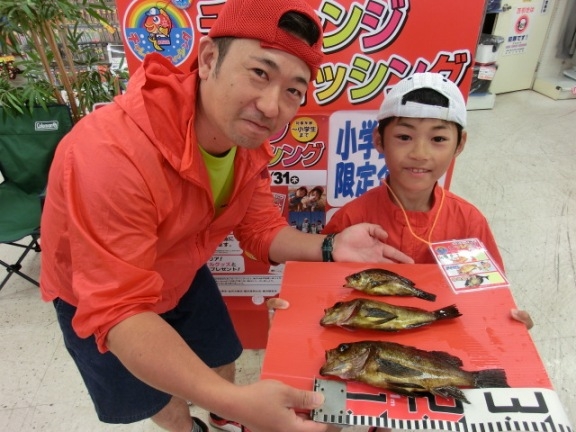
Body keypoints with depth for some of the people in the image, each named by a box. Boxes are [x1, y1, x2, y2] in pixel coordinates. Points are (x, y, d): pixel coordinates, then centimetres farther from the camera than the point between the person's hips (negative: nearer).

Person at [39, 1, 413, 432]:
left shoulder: (249, 140, -19)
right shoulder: (112, 155, -42)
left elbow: (261, 229, -9)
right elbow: (118, 312, -41)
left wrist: (330, 248, -28)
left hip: (182, 277, 5)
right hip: (98, 299, -4)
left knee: (222, 360, 22)